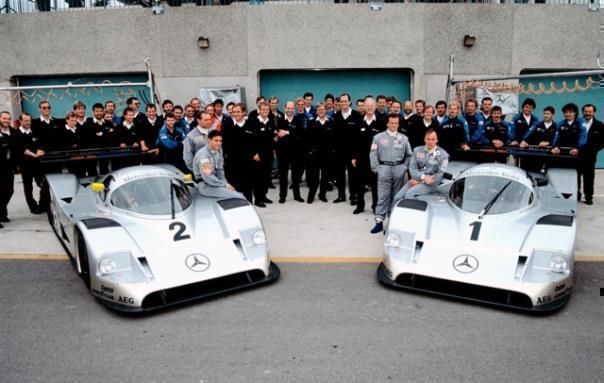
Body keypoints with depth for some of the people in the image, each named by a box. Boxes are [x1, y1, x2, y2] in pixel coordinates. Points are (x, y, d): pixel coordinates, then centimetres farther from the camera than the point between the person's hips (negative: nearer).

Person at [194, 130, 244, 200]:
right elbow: (208, 178, -23)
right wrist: (225, 185, -16)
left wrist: (226, 184, -5)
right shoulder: (203, 154, -18)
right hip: (205, 185, -8)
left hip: (215, 182, 8)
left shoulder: (218, 151, 4)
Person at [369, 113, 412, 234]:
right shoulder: (378, 137, 4)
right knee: (383, 196, -7)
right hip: (384, 167, -2)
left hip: (399, 168, 2)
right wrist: (376, 168, -6)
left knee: (396, 195, 7)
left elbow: (409, 155, 14)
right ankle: (379, 221, -8)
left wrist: (405, 167, 3)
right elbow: (373, 154, 2)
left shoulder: (404, 138, 10)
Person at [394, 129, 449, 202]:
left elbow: (440, 174, -6)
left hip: (431, 184, -4)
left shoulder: (443, 154, 0)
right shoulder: (417, 150, 11)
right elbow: (412, 167, 4)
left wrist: (420, 182, -11)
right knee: (397, 197, -12)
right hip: (416, 180, 4)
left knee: (410, 193, -29)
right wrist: (423, 177, -17)